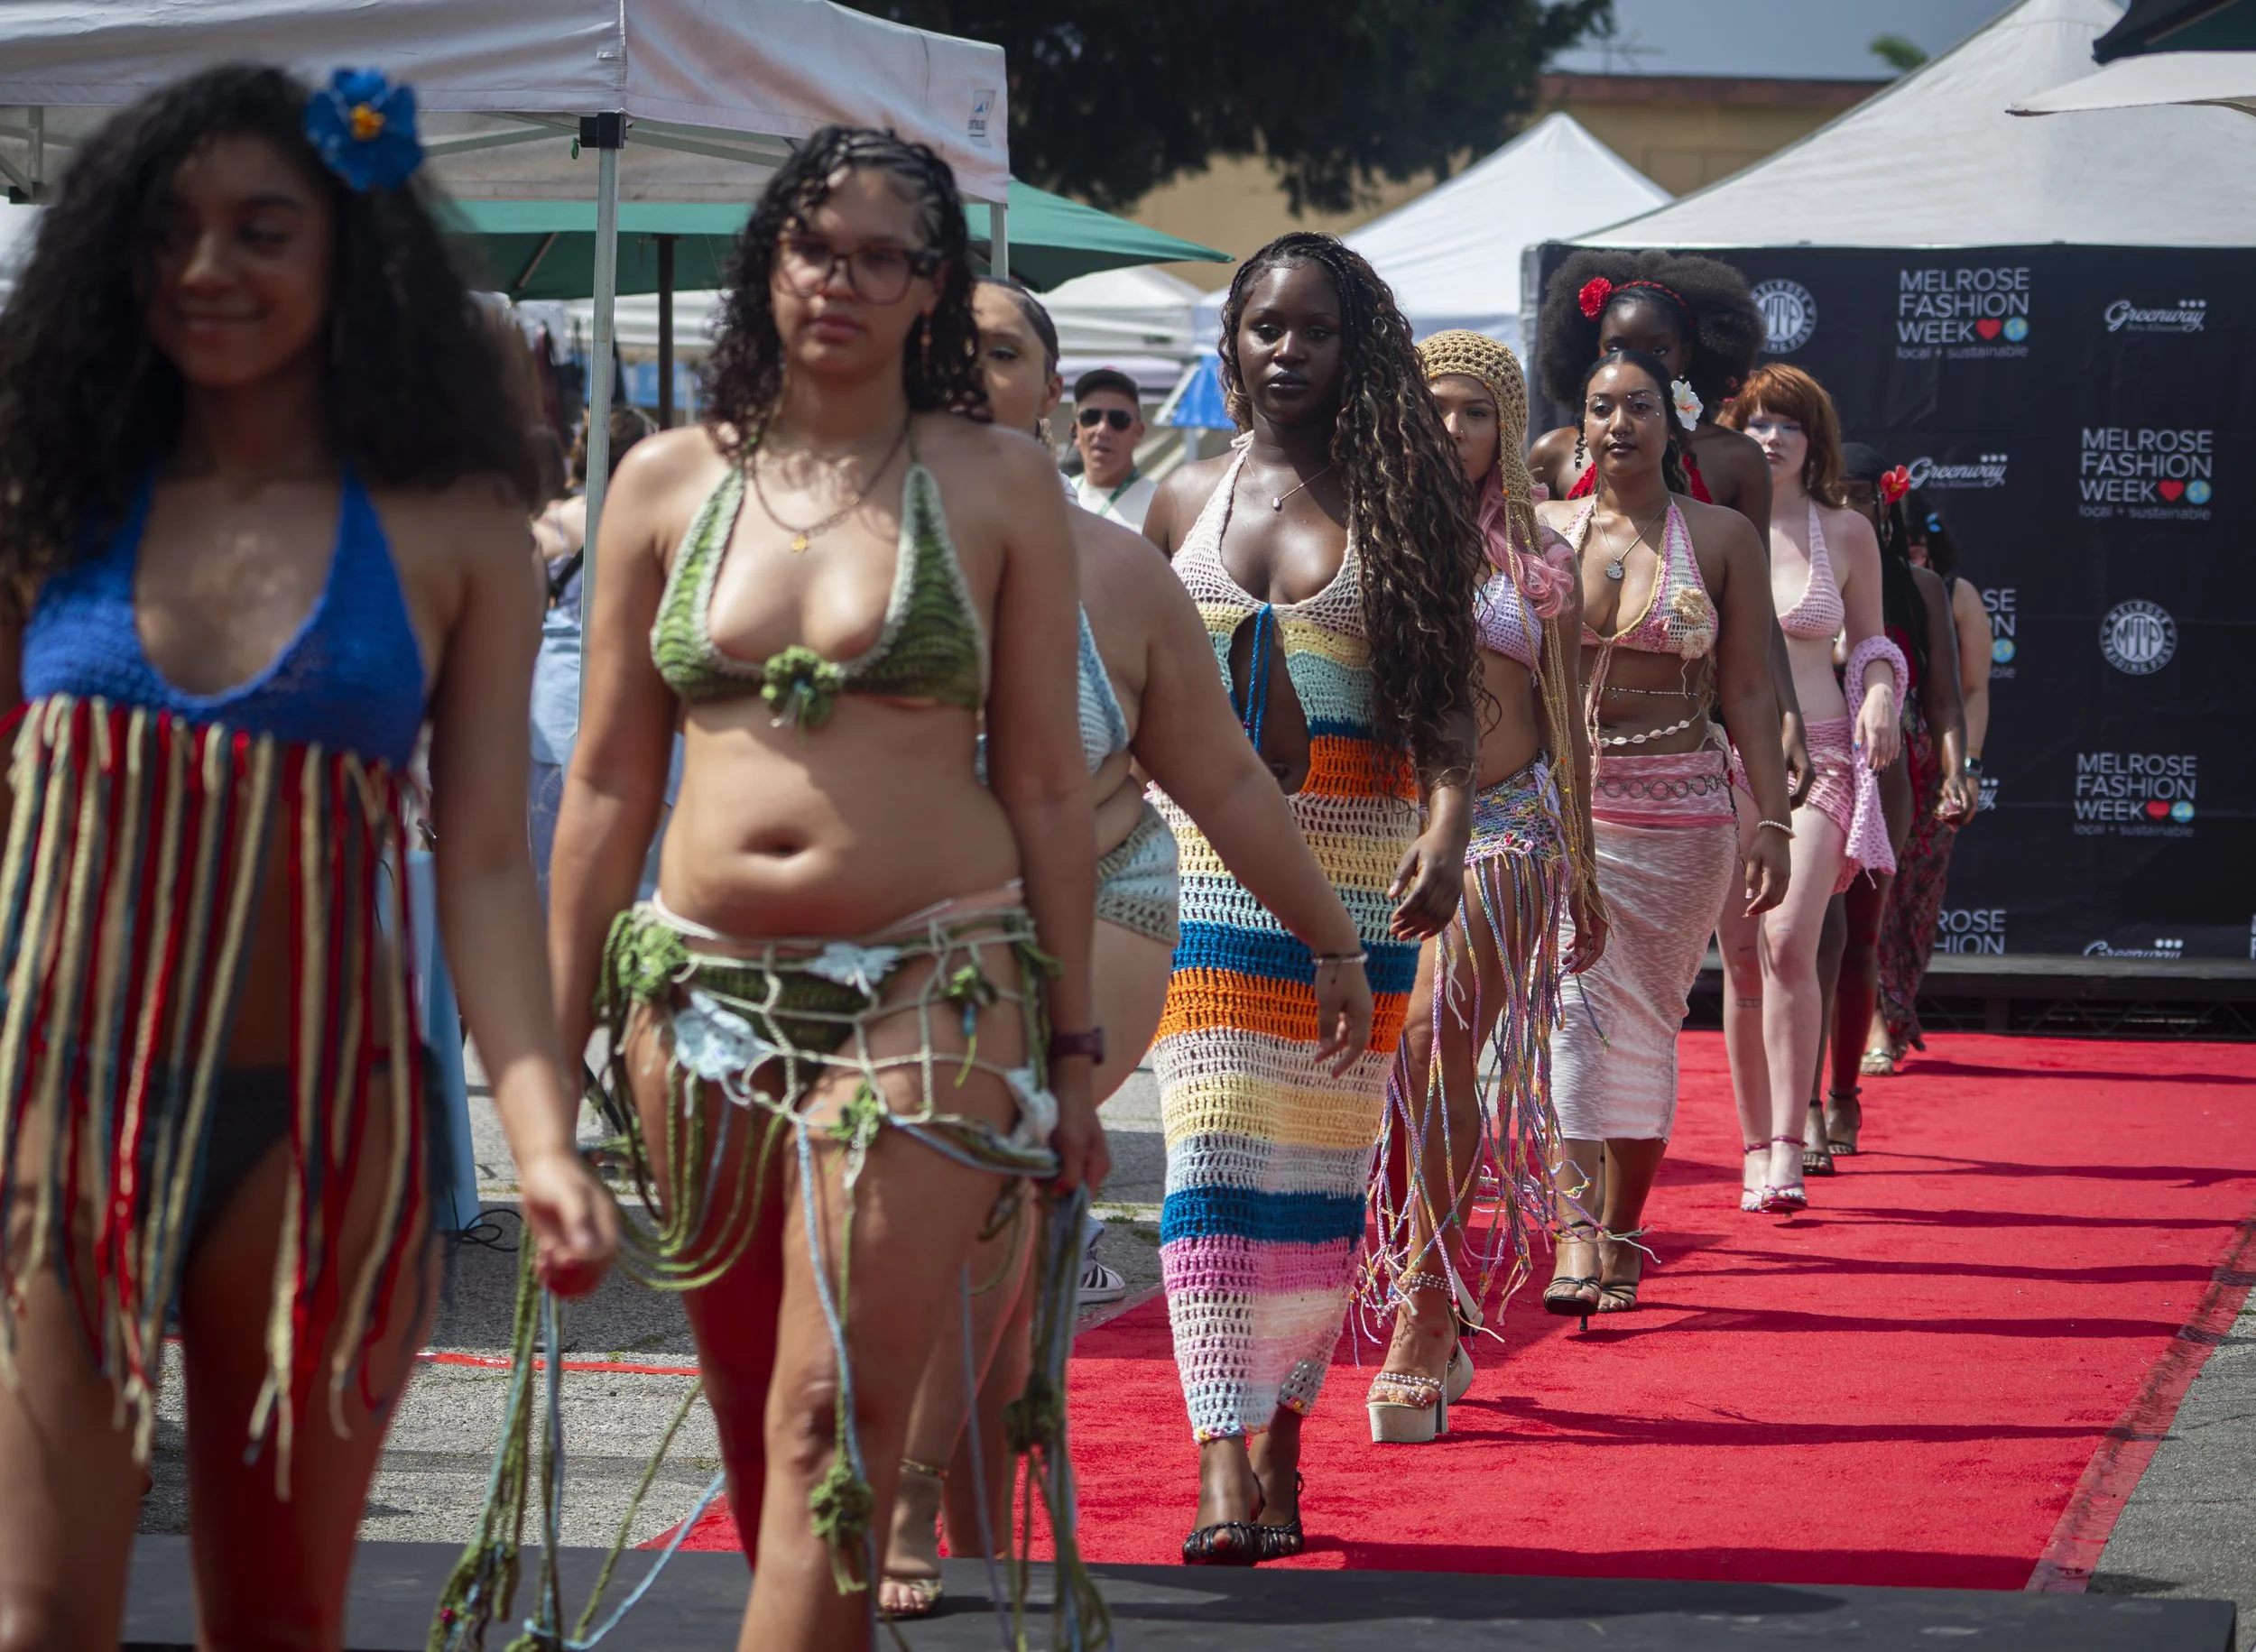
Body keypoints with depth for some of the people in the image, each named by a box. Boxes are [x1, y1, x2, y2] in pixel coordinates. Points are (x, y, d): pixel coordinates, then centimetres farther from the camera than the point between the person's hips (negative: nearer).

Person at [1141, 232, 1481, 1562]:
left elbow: (1448, 699, -1)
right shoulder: (1186, 500, 11)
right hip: (1206, 854, 1)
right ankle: (1223, 1466, -16)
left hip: (1358, 862, -1)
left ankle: (1284, 1437, 16)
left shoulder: (1399, 499, 4)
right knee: (1214, 1143, -10)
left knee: (1327, 1151, 3)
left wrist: (1449, 825, -18)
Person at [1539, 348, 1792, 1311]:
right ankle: (1576, 1232, -24)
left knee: (1645, 1022, 5)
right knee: (1570, 998, -17)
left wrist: (1772, 824, -2)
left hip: (1680, 813, 0)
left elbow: (1749, 692, 3)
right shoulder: (1541, 529, 6)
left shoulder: (1722, 538, 3)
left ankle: (1620, 1233, 19)